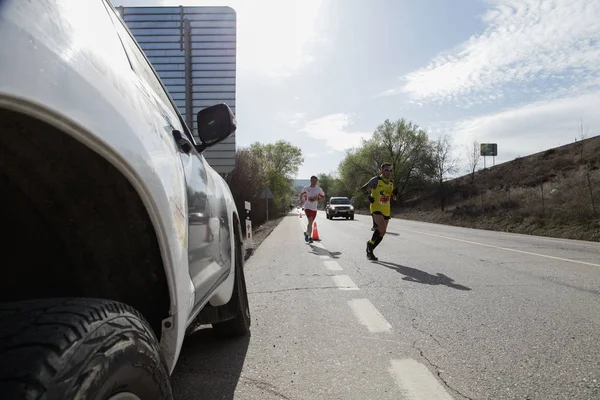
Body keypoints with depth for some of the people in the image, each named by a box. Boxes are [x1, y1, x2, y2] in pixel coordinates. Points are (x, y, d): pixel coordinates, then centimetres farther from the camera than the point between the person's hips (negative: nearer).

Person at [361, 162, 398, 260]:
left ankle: (370, 251, 25)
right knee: (382, 229, -25)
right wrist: (369, 197, -16)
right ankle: (370, 244, 1)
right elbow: (363, 188, -1)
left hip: (386, 210, 6)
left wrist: (395, 193, -6)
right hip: (376, 208, -6)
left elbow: (394, 197, 15)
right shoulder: (376, 180, -9)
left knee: (382, 233, 8)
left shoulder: (391, 182, 8)